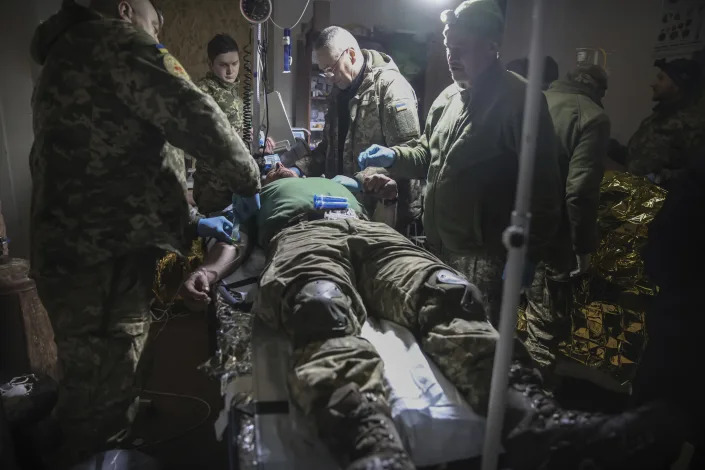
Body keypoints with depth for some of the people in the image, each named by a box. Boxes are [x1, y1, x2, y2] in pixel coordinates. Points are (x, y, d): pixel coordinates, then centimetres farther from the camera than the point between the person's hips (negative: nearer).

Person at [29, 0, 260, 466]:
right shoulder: (113, 38, -4)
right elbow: (194, 115, -15)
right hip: (103, 262, -10)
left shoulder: (68, 56, 28)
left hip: (79, 255, 10)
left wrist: (189, 223, 21)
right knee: (102, 406, 1)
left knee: (98, 396, 22)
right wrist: (250, 178, 2)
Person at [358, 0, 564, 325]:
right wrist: (394, 157, 2)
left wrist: (526, 256, -17)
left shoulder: (519, 100, -15)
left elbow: (542, 187, -18)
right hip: (439, 245, 8)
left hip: (483, 257, -8)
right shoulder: (449, 97, 11)